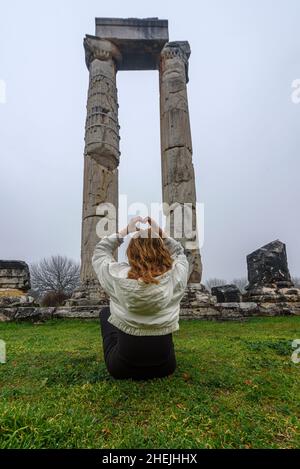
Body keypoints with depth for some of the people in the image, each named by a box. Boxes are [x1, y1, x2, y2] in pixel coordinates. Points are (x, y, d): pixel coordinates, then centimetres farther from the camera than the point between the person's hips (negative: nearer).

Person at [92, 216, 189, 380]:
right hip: (164, 367, 2)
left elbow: (99, 251, 1)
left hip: (123, 368, -1)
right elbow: (180, 253, 6)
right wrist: (160, 233, -1)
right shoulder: (175, 277, -19)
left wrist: (125, 231, -1)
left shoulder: (118, 276, -21)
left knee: (105, 311, 24)